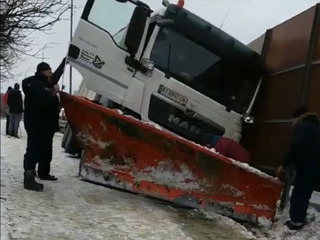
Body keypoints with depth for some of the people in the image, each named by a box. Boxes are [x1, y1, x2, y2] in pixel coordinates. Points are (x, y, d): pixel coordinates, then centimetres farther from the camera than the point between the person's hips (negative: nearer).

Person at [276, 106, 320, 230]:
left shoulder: (302, 126, -6)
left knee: (299, 193, -6)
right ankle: (298, 220, 14)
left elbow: (295, 148, -15)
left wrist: (284, 165, -10)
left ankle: (296, 221, -7)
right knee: (304, 194, 11)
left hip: (307, 165, -8)